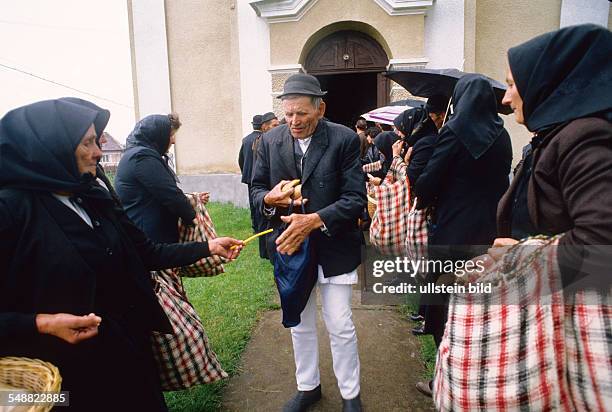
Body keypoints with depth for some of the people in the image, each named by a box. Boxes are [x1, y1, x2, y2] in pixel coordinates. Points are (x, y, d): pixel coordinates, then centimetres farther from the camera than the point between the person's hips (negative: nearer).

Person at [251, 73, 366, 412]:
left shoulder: (344, 140, -12)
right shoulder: (270, 141, -1)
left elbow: (355, 199, -15)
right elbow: (256, 190, 6)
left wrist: (315, 220, -28)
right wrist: (270, 198, -18)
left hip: (333, 248, -3)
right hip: (289, 246, 4)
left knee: (341, 327, 7)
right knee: (300, 325, 19)